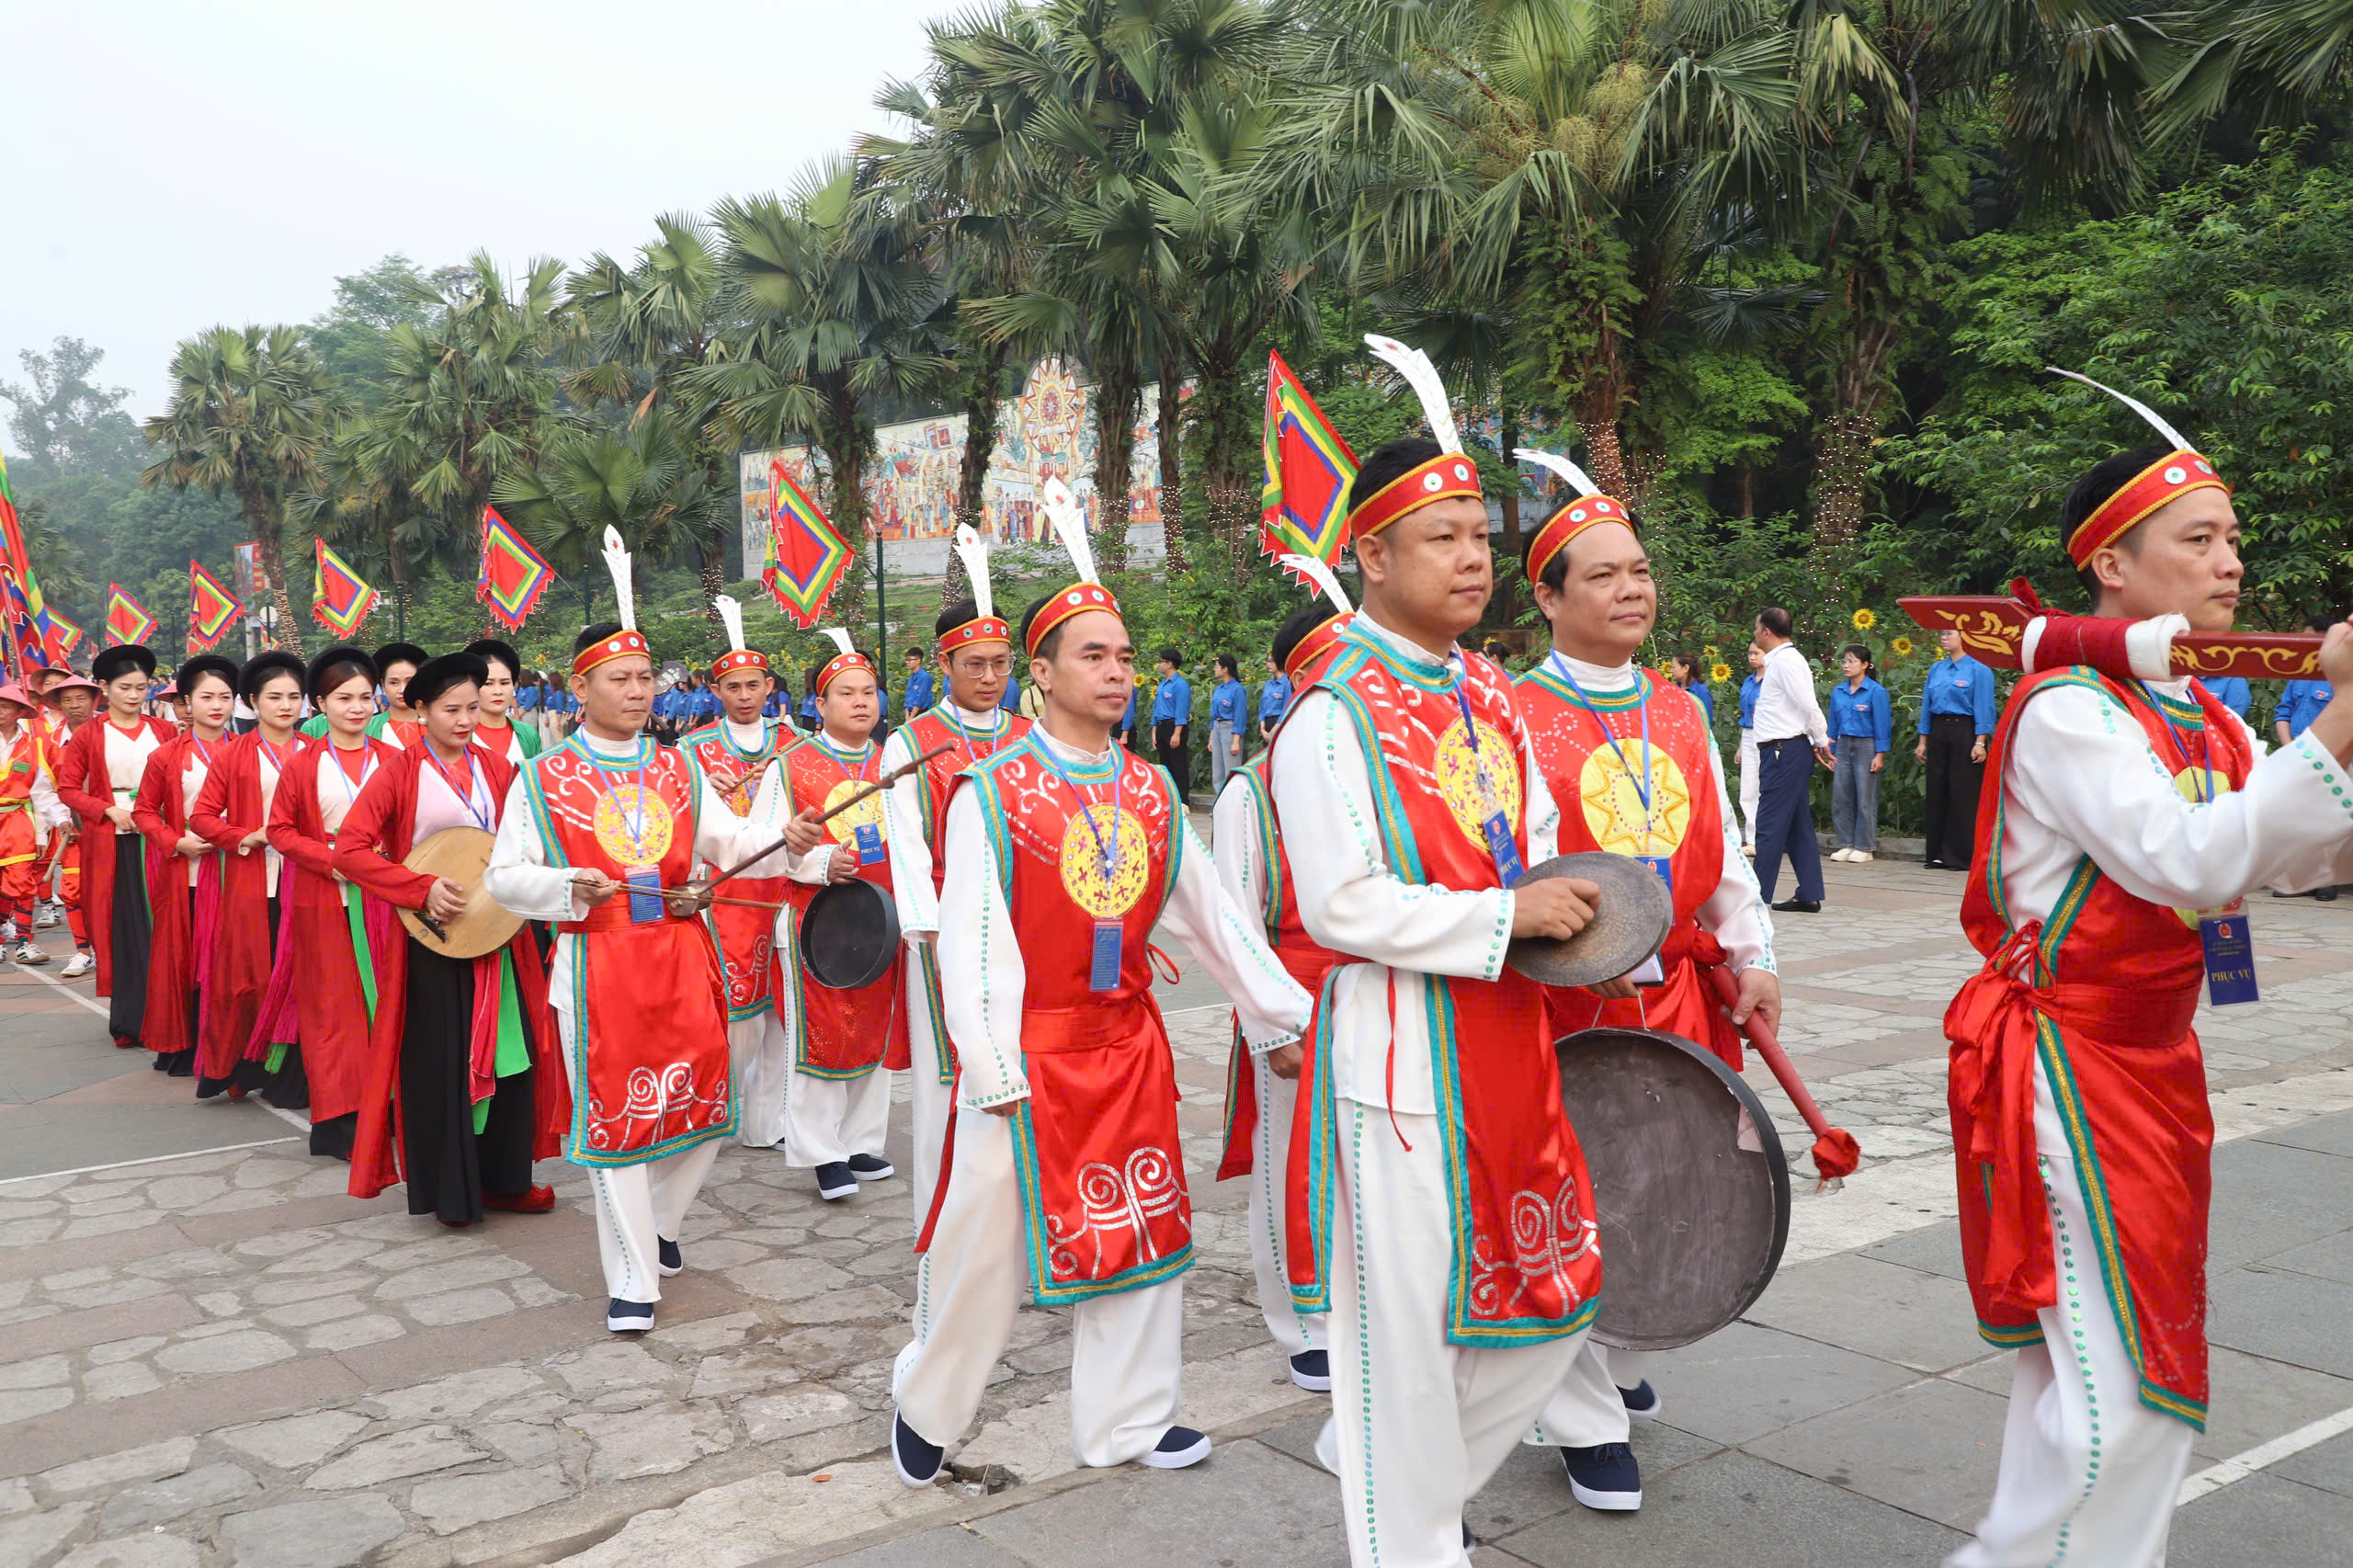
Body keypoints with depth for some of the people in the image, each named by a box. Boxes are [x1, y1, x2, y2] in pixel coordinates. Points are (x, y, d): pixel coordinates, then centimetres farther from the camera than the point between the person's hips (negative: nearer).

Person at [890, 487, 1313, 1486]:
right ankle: (928, 1405, 28)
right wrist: (994, 1069, -17)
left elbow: (1209, 916, 10)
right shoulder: (994, 791, -8)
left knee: (1140, 1226, 11)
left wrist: (1286, 1014, 8)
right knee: (989, 1243, 4)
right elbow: (971, 940, -12)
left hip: (1127, 1043, 5)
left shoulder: (1151, 790, 7)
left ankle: (1126, 1420, 28)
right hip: (1030, 1048, -5)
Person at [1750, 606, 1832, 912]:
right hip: (1787, 750, 10)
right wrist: (1819, 744, 12)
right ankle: (1809, 895, 14)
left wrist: (1822, 742, -7)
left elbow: (1808, 706, -18)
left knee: (1770, 826, -7)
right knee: (1798, 826, 11)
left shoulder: (1784, 661, -13)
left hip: (1784, 751, -10)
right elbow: (1806, 707, 17)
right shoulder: (1780, 660, 17)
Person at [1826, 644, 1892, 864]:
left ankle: (1865, 847, 5)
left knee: (1865, 800, -2)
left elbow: (1882, 725, -7)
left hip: (1866, 746, -6)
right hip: (1843, 746, 6)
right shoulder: (1838, 692, 9)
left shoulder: (1876, 692, -6)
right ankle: (1846, 845, 13)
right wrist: (1831, 753, 12)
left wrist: (1880, 755, -11)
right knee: (1840, 798, 4)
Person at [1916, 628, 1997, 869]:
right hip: (1938, 733, 6)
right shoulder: (1936, 669, 12)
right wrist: (1922, 741, 12)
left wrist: (1980, 743, -15)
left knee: (1963, 795, -4)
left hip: (1964, 733, -6)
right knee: (1937, 793, 7)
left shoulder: (1978, 670, -4)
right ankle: (1939, 853, 13)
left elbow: (1983, 708, -8)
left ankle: (1962, 856, 1)